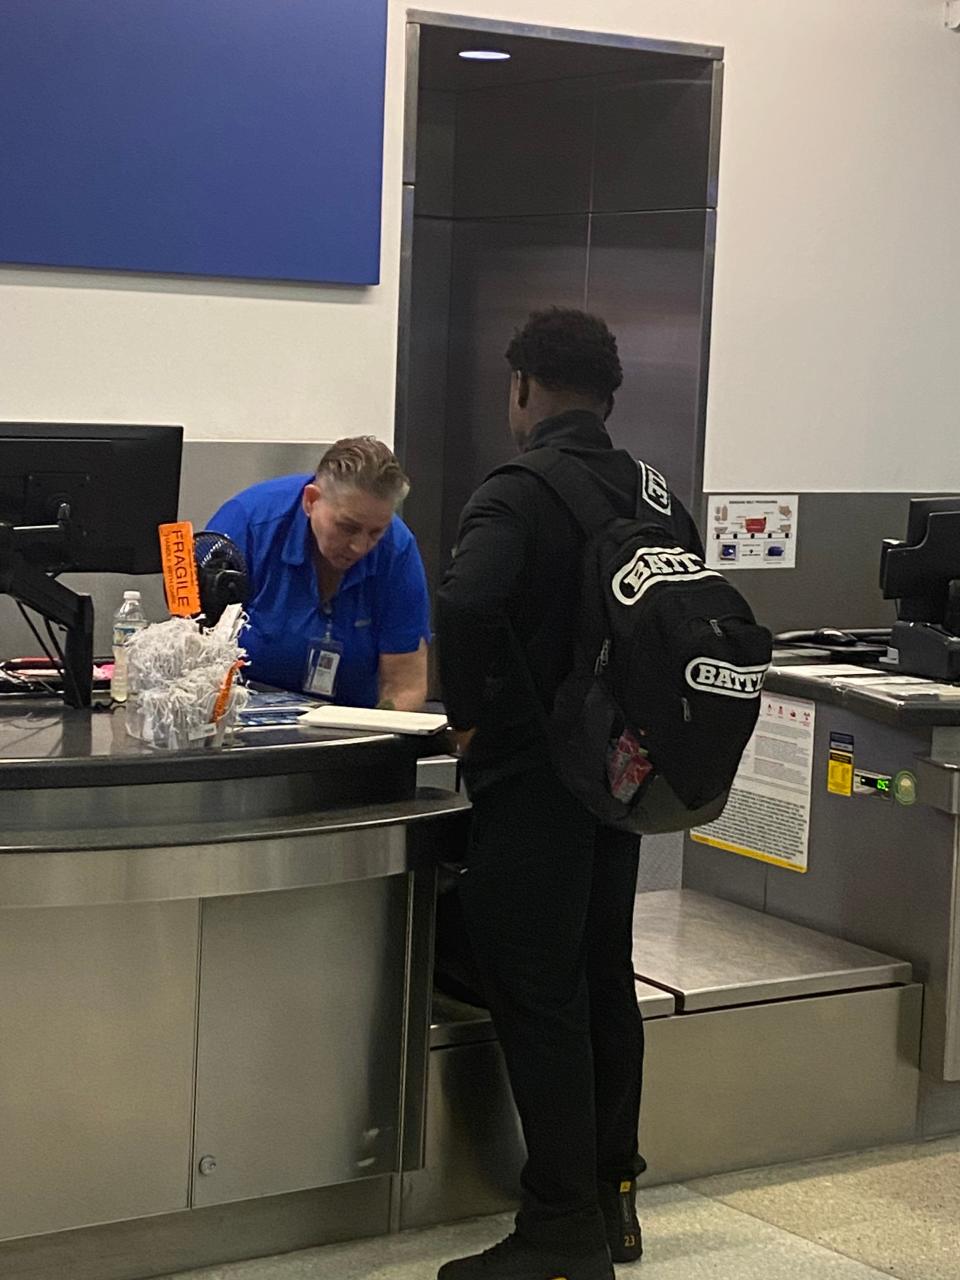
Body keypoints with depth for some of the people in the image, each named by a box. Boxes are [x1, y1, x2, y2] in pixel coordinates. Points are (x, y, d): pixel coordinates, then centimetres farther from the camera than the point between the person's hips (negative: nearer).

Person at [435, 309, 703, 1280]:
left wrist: (471, 717, -17)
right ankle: (611, 1196, 27)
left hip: (532, 780, -7)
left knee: (538, 1001, -1)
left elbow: (465, 605, -32)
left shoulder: (517, 496, -15)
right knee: (607, 982, 17)